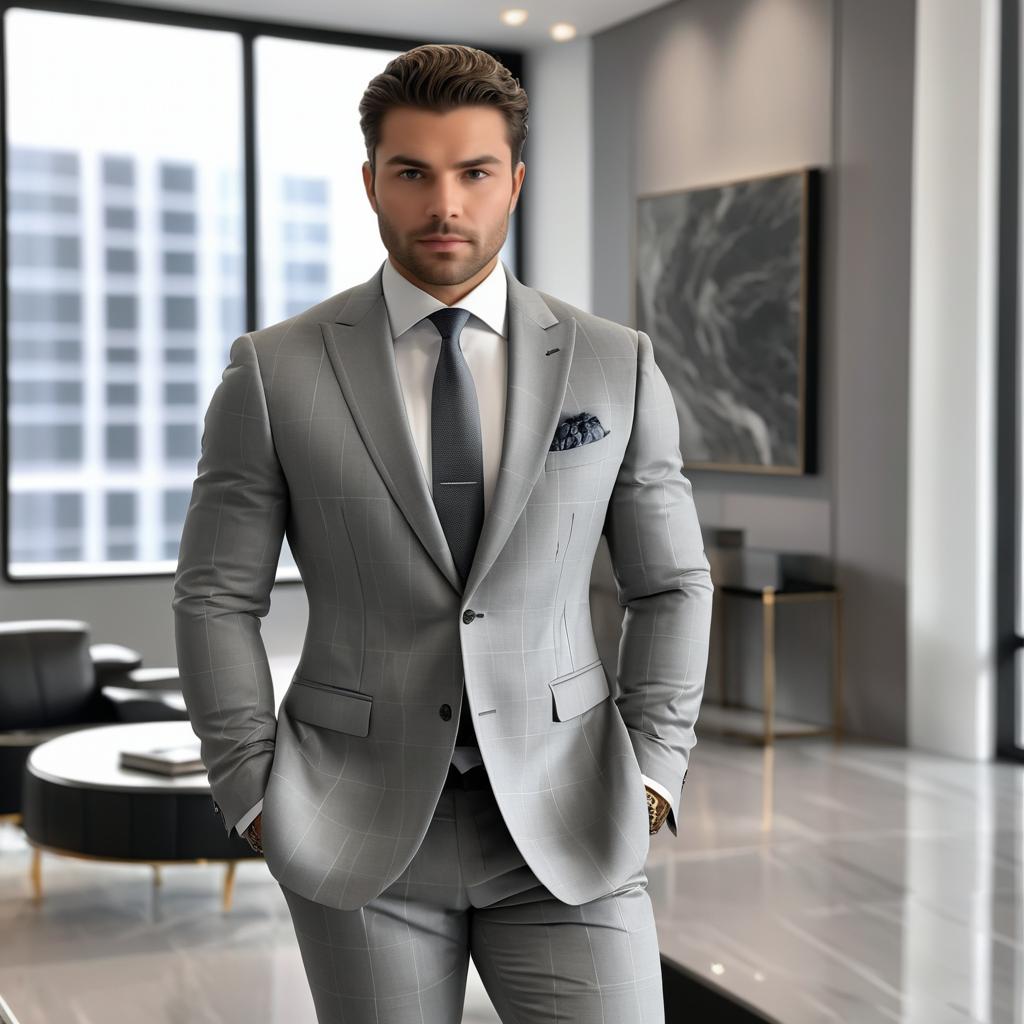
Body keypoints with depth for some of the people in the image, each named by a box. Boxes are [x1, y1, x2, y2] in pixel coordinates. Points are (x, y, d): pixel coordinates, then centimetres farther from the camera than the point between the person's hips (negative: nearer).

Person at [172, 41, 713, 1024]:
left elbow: (669, 584, 7)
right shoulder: (275, 374, -3)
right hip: (360, 829, 0)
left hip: (564, 825, 1)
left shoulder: (614, 365, 1)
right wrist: (255, 797, -4)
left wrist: (651, 776, -1)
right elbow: (216, 595, 1)